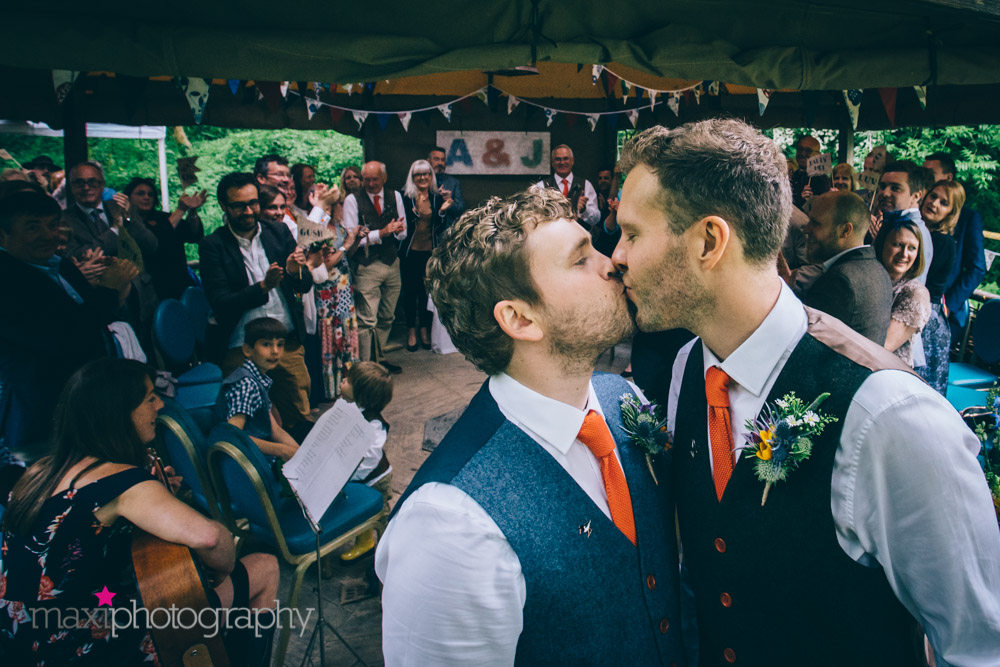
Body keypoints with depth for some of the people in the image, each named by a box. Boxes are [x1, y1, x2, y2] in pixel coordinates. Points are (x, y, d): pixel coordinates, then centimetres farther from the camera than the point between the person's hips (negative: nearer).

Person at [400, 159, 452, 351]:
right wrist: (413, 214, -23)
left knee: (427, 290, 8)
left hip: (430, 252, 2)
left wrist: (443, 211, -11)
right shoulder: (405, 197, -4)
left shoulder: (437, 198, 4)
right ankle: (411, 331, 17)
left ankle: (425, 330, 22)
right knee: (410, 290, 5)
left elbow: (441, 228, 4)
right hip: (410, 252, -2)